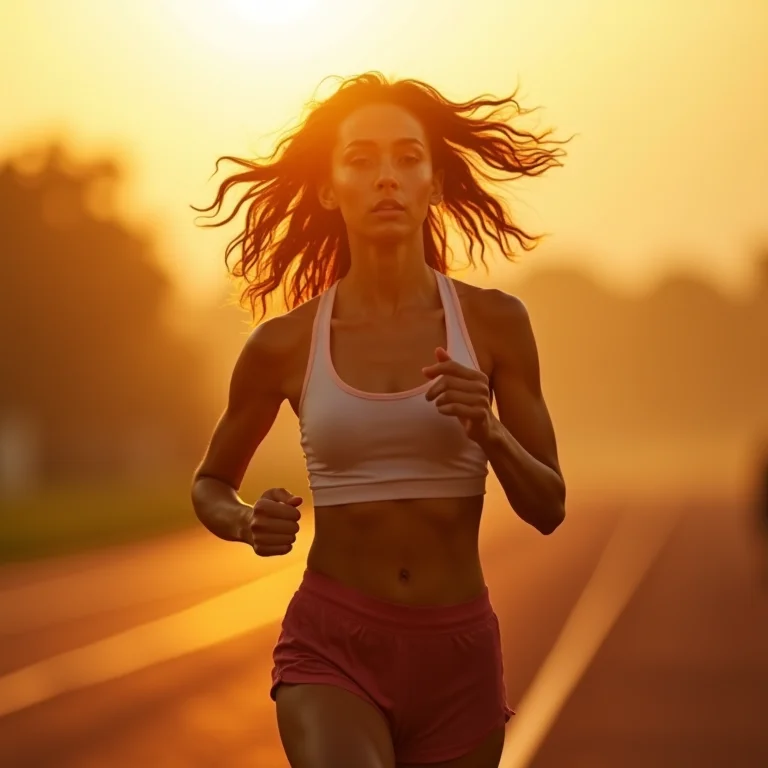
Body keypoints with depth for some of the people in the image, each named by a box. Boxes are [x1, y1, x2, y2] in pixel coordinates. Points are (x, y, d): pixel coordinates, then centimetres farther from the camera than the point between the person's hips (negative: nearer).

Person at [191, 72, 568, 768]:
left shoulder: (494, 321, -1)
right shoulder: (284, 344, -1)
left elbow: (548, 508, 3)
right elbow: (210, 485, 14)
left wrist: (488, 430, -17)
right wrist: (250, 524, -9)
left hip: (459, 657, 2)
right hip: (332, 649, -2)